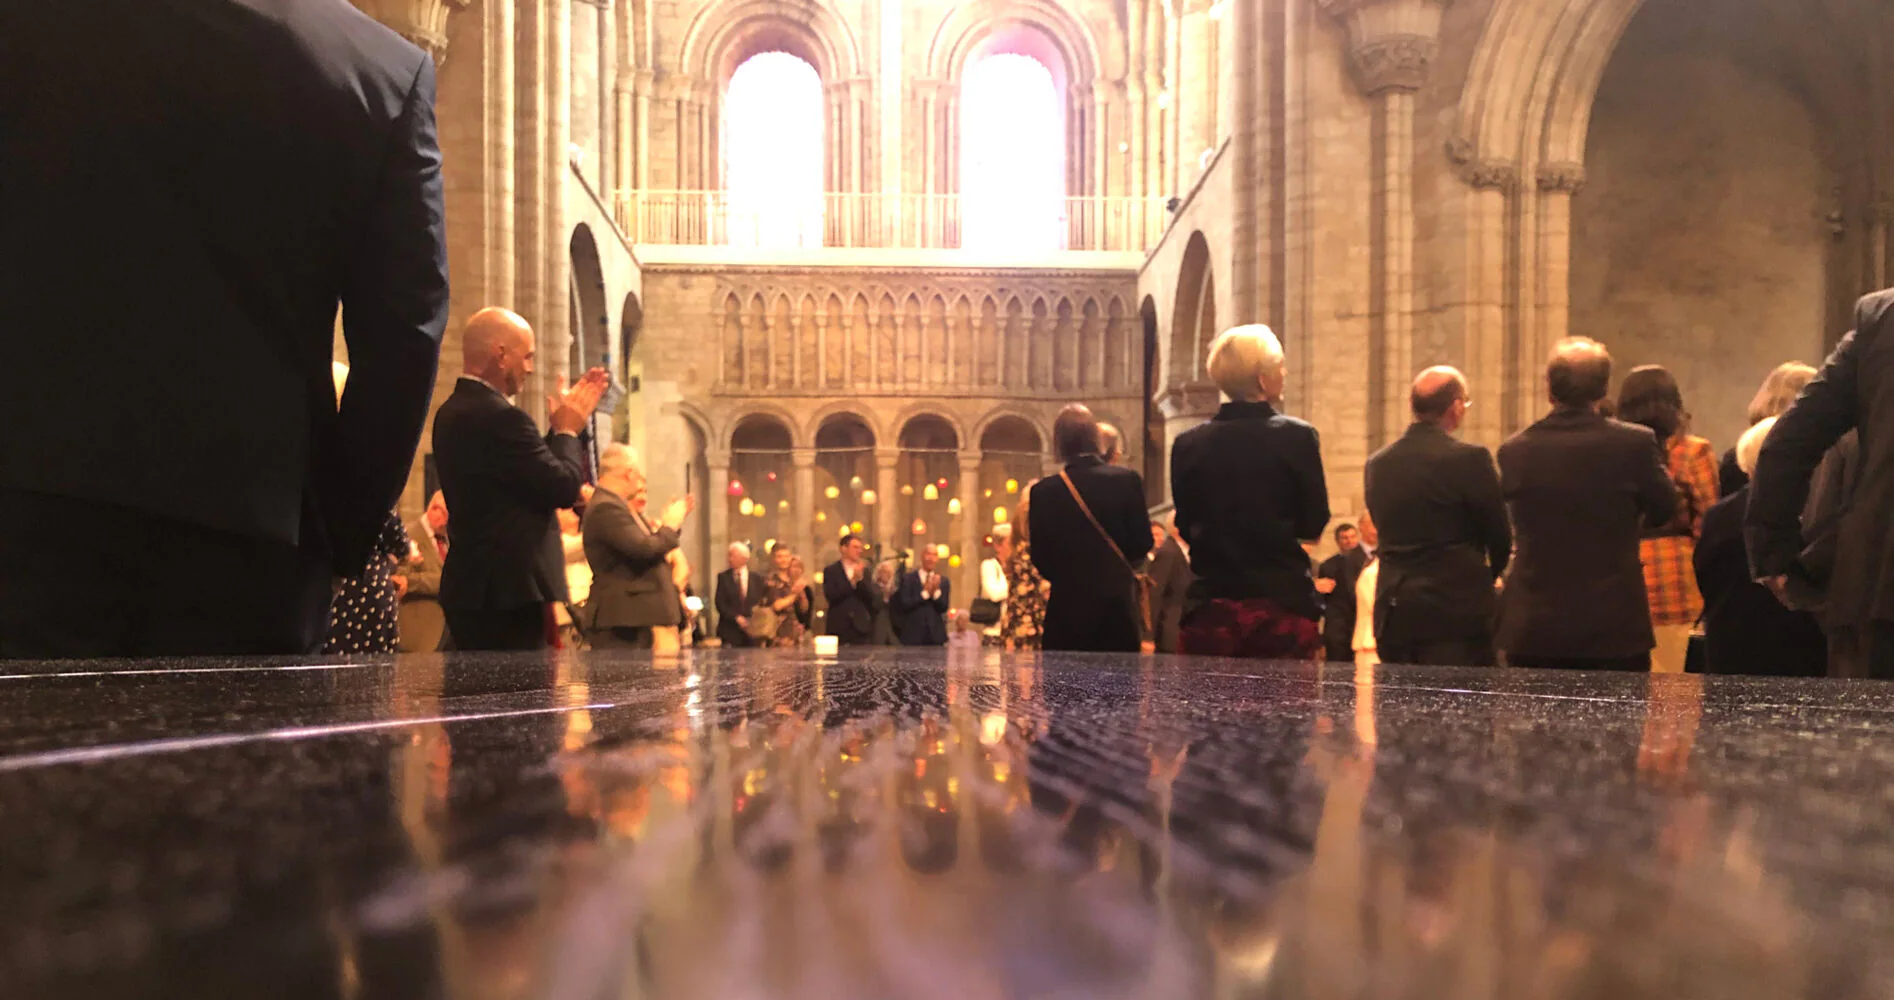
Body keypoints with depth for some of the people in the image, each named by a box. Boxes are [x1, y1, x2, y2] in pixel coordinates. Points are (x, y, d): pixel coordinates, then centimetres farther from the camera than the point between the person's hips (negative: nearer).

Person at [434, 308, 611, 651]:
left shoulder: (454, 412, 13)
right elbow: (563, 487, -17)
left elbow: (534, 469, 15)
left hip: (469, 588, 10)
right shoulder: (498, 416, -19)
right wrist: (567, 430, -1)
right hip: (507, 595, -10)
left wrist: (566, 424, 18)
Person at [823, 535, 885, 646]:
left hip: (861, 627, 3)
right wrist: (852, 580, -16)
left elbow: (873, 597, 2)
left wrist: (861, 578, -12)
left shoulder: (865, 571, 12)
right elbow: (831, 596, -11)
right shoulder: (831, 571, 3)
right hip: (839, 628, -2)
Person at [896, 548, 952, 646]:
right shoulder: (908, 579, 3)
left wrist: (936, 591, -14)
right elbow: (905, 604, -8)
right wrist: (925, 593, -13)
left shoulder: (944, 582, 10)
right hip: (913, 634, -2)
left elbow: (943, 608, 2)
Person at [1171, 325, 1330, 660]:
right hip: (1283, 605, -2)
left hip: (1211, 608, 3)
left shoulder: (1187, 444, 0)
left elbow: (1186, 528, 7)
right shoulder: (1297, 437, -8)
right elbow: (1314, 525, -2)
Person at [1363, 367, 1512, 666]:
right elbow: (1500, 535, -2)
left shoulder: (1376, 464, 6)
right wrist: (1491, 573, 18)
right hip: (1456, 611, -5)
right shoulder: (1470, 459, -10)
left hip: (1392, 613, 6)